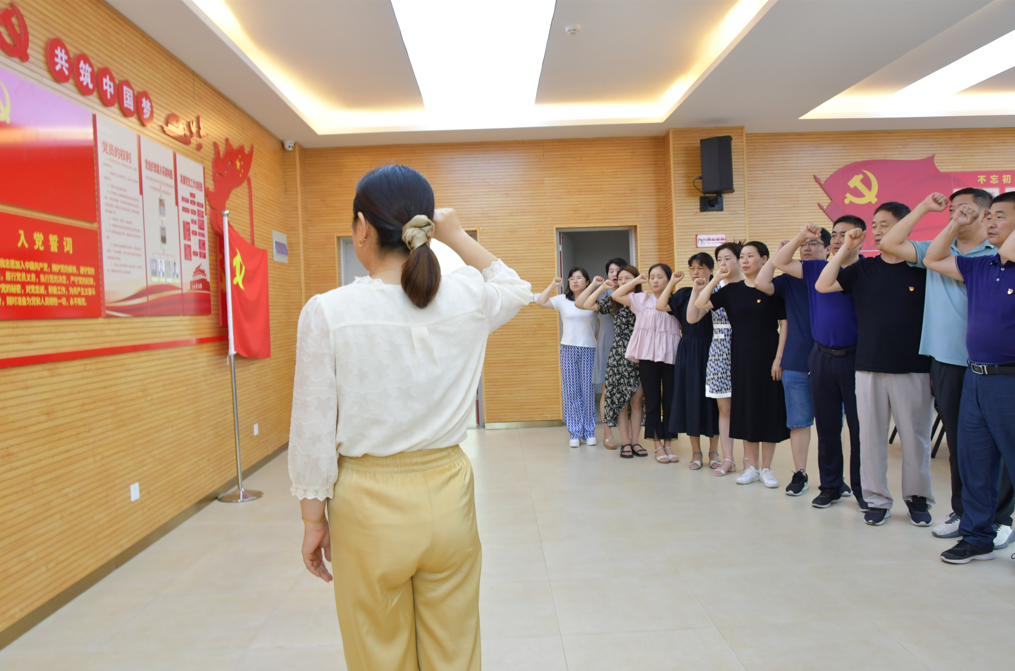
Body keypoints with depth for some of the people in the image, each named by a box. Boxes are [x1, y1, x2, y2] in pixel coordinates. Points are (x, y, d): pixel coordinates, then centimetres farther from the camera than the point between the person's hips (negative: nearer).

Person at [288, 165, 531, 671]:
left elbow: (314, 429, -9)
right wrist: (456, 236, 10)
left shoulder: (327, 312, -14)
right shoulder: (467, 299, -8)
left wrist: (313, 517, 4)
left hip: (368, 504, -2)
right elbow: (516, 288, 17)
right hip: (446, 496, 2)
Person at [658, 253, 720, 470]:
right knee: (691, 399, 4)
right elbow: (661, 306, -5)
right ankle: (696, 452, 15)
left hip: (711, 351, -2)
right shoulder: (684, 293, 8)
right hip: (688, 352, 2)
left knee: (713, 400, 4)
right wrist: (672, 283, 0)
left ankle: (713, 451, 17)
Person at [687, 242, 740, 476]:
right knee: (724, 408, 7)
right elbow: (692, 318, 2)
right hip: (719, 352, 4)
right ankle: (727, 459, 15)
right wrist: (696, 290, -4)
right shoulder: (713, 288, 9)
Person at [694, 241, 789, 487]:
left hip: (767, 356, -3)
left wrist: (779, 358, -12)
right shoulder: (732, 290, 6)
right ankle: (751, 467, 20)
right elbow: (700, 304, 1)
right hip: (741, 358, 4)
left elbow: (784, 325, -6)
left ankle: (766, 468, 15)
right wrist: (716, 279, -2)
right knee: (745, 409, 8)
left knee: (768, 409, 2)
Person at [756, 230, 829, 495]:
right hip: (796, 363, 1)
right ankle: (799, 474, 16)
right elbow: (762, 283, -7)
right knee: (798, 422, 7)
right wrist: (779, 251, -3)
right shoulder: (790, 279, 9)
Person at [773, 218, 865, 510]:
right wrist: (802, 237, 3)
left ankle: (862, 487, 16)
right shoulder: (817, 268, 10)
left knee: (859, 426, 3)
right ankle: (831, 485, 22)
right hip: (822, 357, 5)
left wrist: (848, 250, -19)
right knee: (826, 426, 11)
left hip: (854, 357, -4)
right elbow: (779, 262, 13)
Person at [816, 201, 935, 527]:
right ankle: (877, 499, 19)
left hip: (913, 369, -2)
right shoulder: (863, 268, 7)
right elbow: (822, 285, -2)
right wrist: (846, 248, -5)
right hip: (868, 367, 3)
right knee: (870, 436, 7)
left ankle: (917, 497, 25)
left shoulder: (923, 268, -1)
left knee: (915, 437, 7)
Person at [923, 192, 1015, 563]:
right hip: (975, 378, 7)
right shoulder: (979, 267, 11)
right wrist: (955, 225, 11)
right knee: (974, 465, 14)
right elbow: (932, 260, 19)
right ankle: (977, 536, 26)